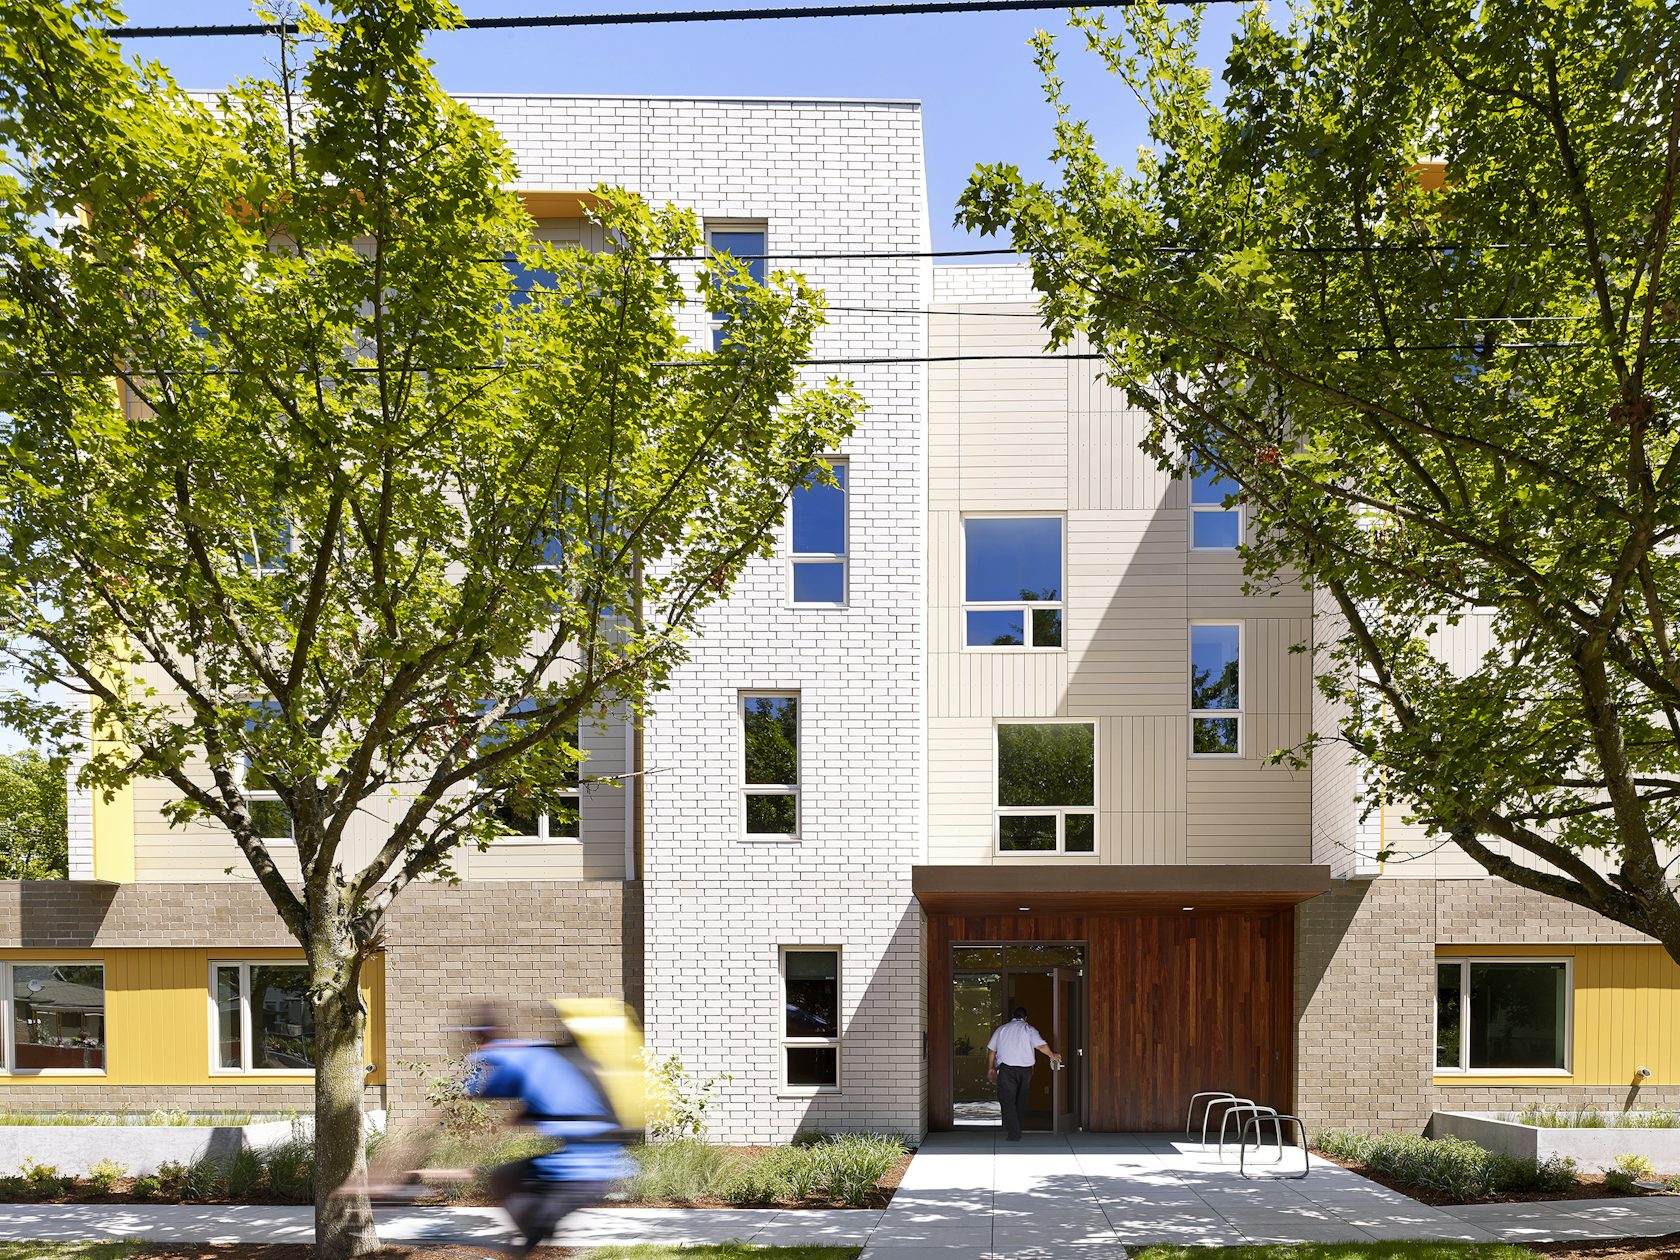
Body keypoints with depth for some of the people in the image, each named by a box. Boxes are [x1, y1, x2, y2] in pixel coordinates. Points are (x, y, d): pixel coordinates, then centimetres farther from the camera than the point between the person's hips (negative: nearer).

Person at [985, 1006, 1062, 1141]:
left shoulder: (1002, 1029, 12)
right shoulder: (1029, 1029, 5)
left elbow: (991, 1050, 12)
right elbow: (1041, 1045, -9)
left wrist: (990, 1068, 22)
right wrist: (1052, 1055, 7)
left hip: (1006, 1068, -1)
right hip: (1026, 1068, 1)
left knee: (1007, 1100, -1)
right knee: (1021, 1099, 17)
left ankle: (1013, 1133, -11)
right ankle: (1016, 1127, 27)